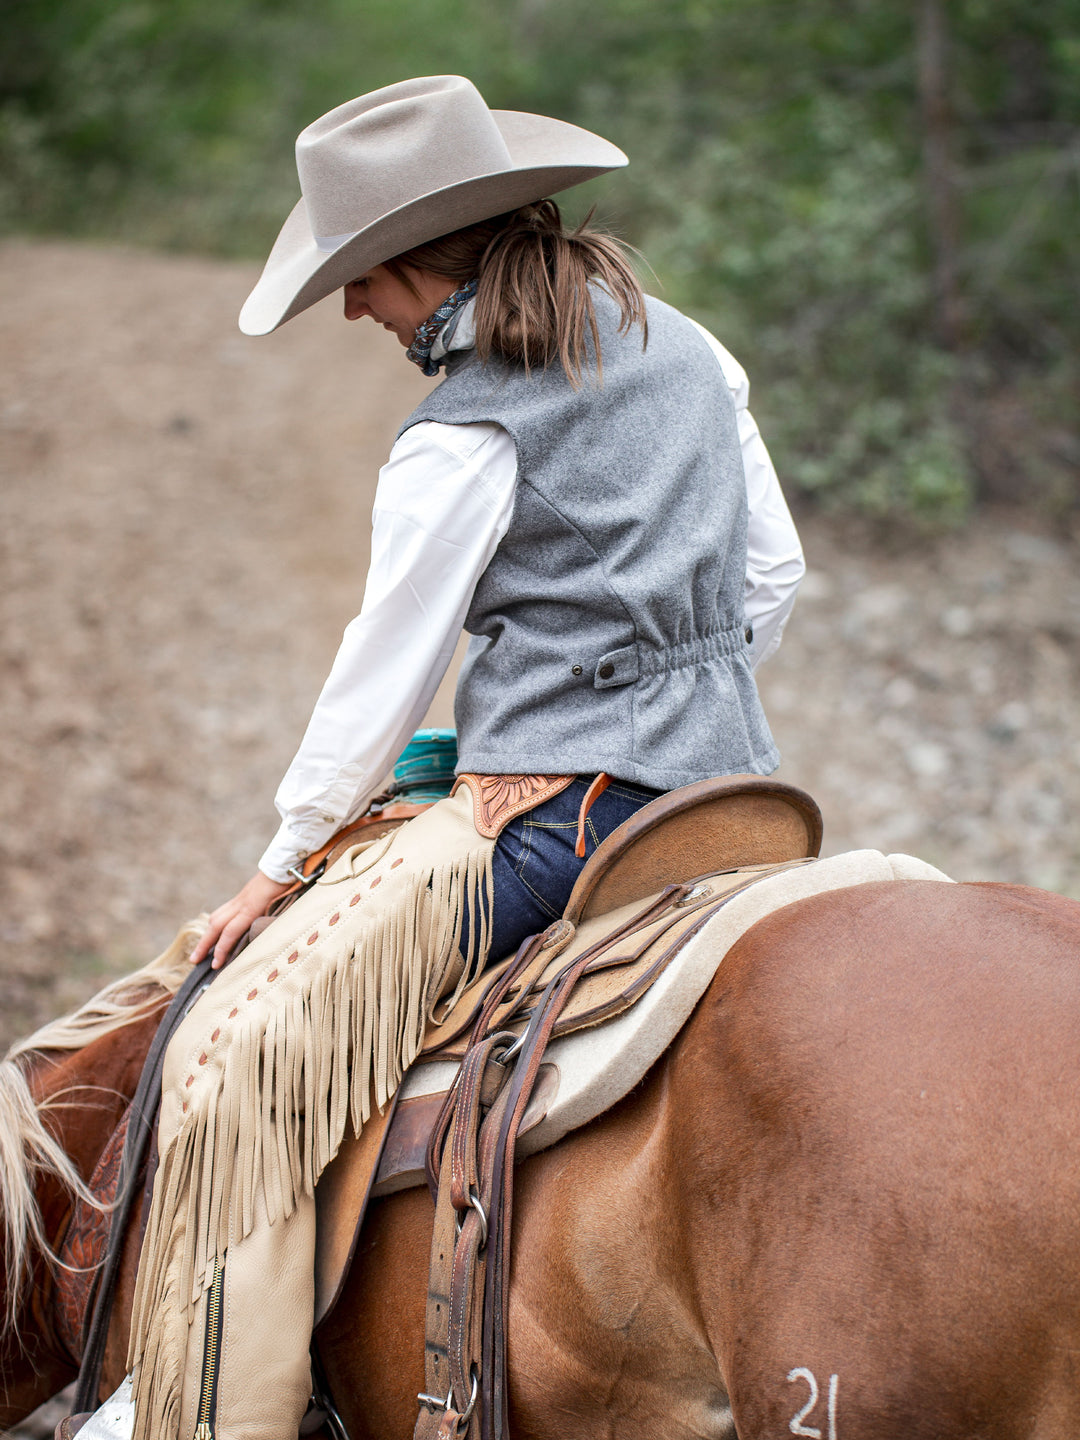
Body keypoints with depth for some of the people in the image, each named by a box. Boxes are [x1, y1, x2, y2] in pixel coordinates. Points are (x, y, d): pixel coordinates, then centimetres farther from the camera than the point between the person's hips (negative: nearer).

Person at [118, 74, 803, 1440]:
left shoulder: (460, 441, -10)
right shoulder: (685, 346, 11)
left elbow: (383, 677, -6)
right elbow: (772, 576, 16)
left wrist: (281, 865, 5)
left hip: (557, 812, -9)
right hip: (727, 780, 9)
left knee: (241, 1048, -10)